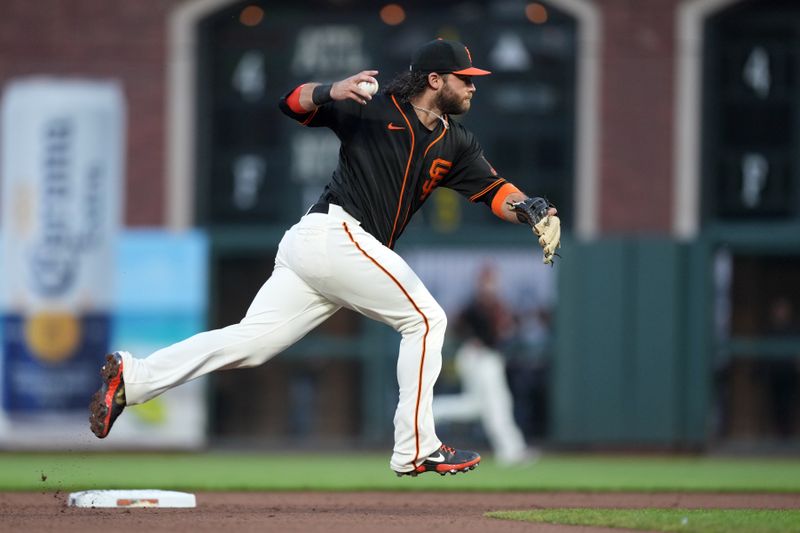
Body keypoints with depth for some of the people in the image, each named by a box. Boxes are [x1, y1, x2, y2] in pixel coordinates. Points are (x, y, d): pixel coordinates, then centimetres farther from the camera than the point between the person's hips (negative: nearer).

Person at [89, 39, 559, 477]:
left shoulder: (455, 144, 17)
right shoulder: (374, 109, -2)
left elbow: (495, 191, 8)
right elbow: (293, 102, -4)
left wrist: (531, 211, -13)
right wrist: (332, 93, -25)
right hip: (335, 235, -7)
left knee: (251, 341, -1)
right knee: (425, 318, -8)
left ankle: (132, 377, 0)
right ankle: (416, 450, -6)